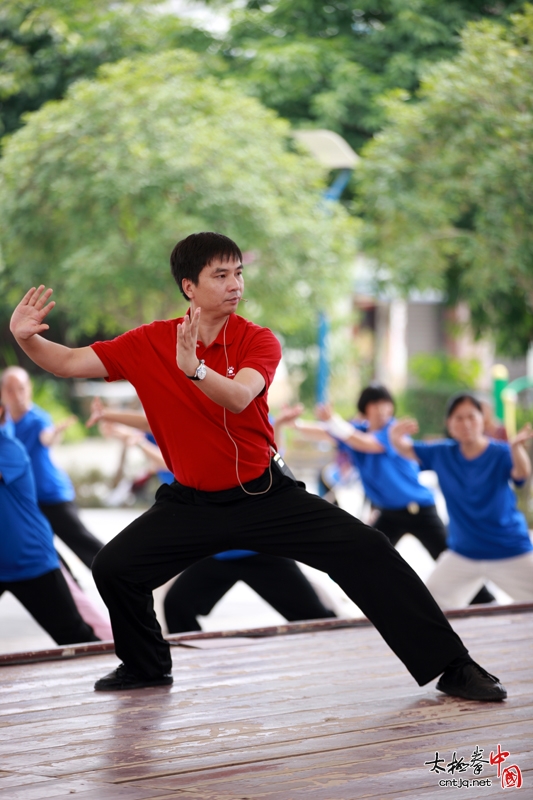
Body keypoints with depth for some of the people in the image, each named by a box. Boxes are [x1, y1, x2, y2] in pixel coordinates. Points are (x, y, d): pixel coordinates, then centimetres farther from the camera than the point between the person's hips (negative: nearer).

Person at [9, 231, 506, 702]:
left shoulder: (257, 341, -11)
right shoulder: (147, 344, -6)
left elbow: (238, 397, -31)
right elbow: (68, 363, -5)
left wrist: (193, 368, -50)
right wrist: (26, 339, -25)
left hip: (266, 493, -2)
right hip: (191, 501, 2)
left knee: (367, 552, -16)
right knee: (112, 568, -9)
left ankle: (450, 667, -10)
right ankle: (146, 667, 20)